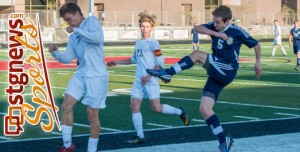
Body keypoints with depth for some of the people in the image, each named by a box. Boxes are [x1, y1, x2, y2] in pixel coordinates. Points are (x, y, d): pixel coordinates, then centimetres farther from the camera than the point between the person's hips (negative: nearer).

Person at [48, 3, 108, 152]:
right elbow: (67, 58, 11)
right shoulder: (73, 37, 16)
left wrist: (76, 30, -18)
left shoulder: (91, 21, -3)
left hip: (96, 75, -7)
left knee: (92, 113, -3)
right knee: (66, 106, -3)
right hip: (80, 75, 7)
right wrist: (55, 53, -8)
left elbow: (98, 38, -21)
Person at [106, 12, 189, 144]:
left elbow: (160, 61, -11)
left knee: (156, 108, -10)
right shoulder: (138, 43, 15)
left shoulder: (152, 43, -7)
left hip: (150, 80, -7)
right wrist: (117, 62, 28)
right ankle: (140, 136, 1)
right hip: (139, 80, 7)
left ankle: (180, 112, 15)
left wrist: (149, 76, -19)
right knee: (134, 106, -3)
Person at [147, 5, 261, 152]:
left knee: (197, 54, -22)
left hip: (228, 71, -7)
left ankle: (167, 73, -17)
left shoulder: (238, 32, -5)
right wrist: (215, 33, -22)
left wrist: (258, 62, 11)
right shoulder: (214, 27, 8)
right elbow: (197, 28, -10)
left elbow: (256, 45, 9)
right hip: (216, 74, 7)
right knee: (204, 109, -4)